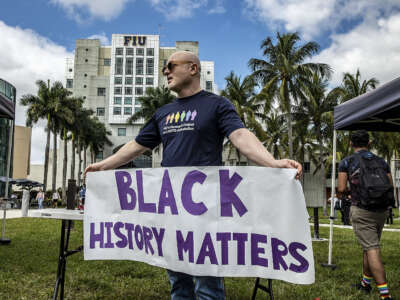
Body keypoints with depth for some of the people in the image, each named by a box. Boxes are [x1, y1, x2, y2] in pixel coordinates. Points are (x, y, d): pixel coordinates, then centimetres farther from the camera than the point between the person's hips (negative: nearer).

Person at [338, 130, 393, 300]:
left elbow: (341, 189, -7)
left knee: (372, 249, -7)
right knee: (368, 246, 19)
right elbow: (390, 187, 7)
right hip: (381, 210, 5)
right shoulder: (381, 161, 9)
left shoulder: (346, 162, -2)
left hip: (362, 211, -5)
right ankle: (365, 283, 33)